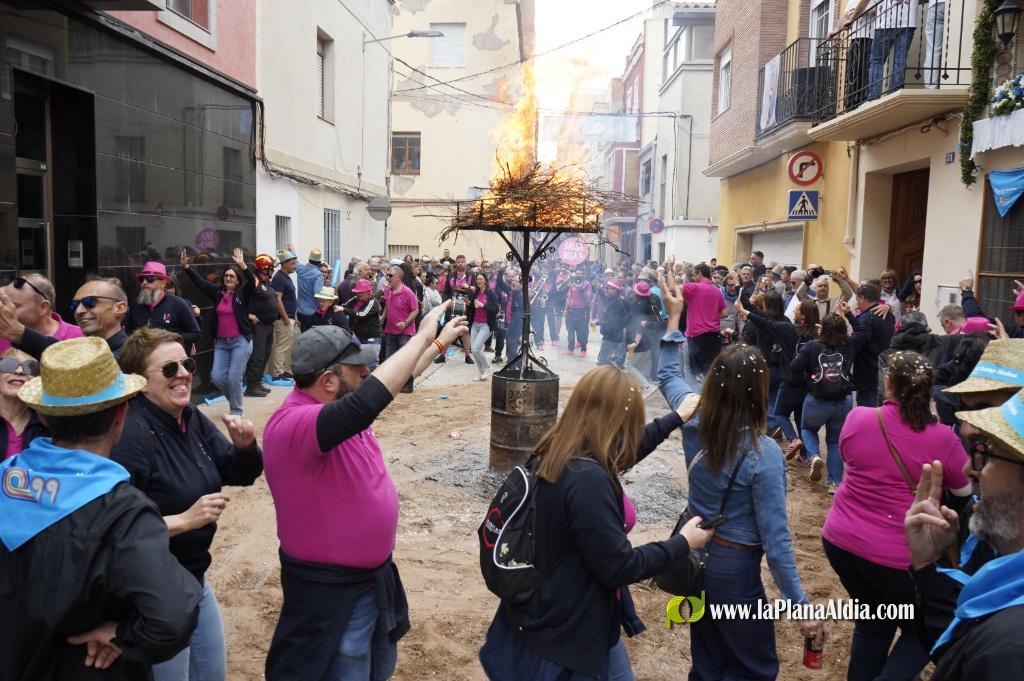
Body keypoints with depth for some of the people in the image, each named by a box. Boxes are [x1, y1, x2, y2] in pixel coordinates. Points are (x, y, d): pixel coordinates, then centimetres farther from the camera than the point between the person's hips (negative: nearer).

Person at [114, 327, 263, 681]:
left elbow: (240, 474, 6)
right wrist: (184, 520, -28)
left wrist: (245, 445, -13)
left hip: (196, 580, 8)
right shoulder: (130, 434, -24)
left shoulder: (192, 419, -1)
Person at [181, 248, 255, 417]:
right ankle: (235, 396, 27)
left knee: (233, 378, -7)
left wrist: (242, 265, -35)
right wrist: (186, 267, -4)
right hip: (221, 342, 5)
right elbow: (199, 281, 7)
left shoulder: (243, 293, -3)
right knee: (217, 377, -2)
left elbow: (252, 282, -21)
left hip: (241, 341, -4)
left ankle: (237, 411, 12)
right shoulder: (218, 292, 8)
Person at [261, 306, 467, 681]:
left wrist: (440, 342, 14)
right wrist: (422, 336, -36)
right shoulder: (292, 424, -31)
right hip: (331, 591, -9)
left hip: (374, 576, 9)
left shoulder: (339, 403, -3)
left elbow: (392, 382, 14)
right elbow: (370, 400, -46)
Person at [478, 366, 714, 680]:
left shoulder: (556, 453, -4)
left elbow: (621, 454, 15)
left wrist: (675, 418, 24)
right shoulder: (588, 480, -32)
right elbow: (618, 567, -25)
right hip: (571, 631, -9)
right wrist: (682, 544, -11)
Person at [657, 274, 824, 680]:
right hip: (733, 567, -6)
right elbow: (775, 538, -23)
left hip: (693, 550, 7)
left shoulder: (694, 421, -10)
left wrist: (674, 318, 14)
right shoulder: (763, 454, -26)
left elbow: (667, 376, 11)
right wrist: (801, 606, -14)